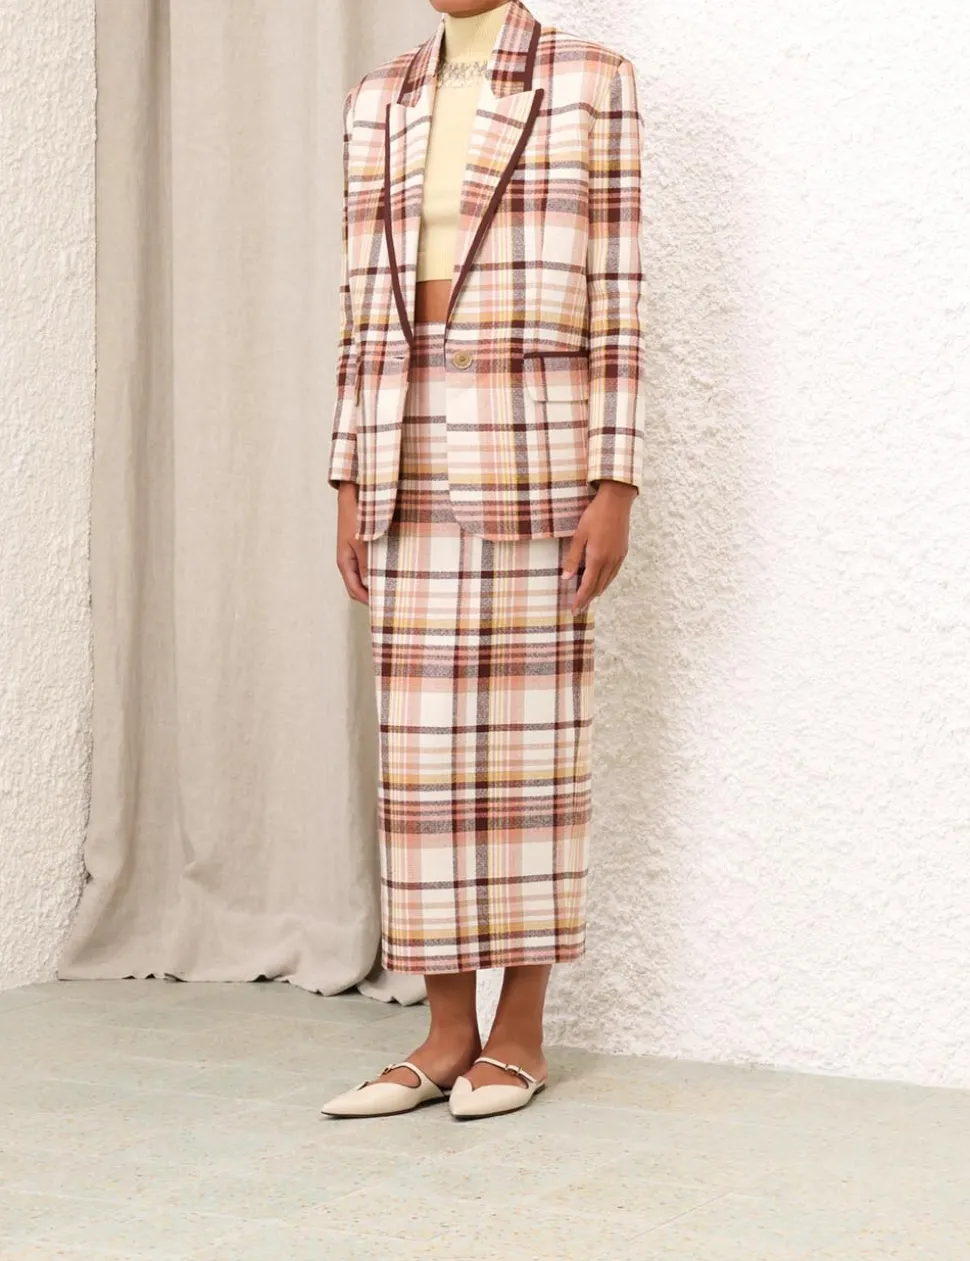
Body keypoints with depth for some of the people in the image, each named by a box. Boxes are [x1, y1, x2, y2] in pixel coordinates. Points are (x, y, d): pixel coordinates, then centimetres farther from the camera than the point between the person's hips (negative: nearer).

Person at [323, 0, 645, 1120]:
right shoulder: (377, 104, 13)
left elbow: (616, 299, -4)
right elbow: (364, 307, 13)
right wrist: (351, 486, 8)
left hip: (535, 454, -4)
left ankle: (521, 1030, 10)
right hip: (413, 463, 5)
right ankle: (448, 1034, 12)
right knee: (424, 739, 4)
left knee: (529, 728, 0)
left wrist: (615, 487, -9)